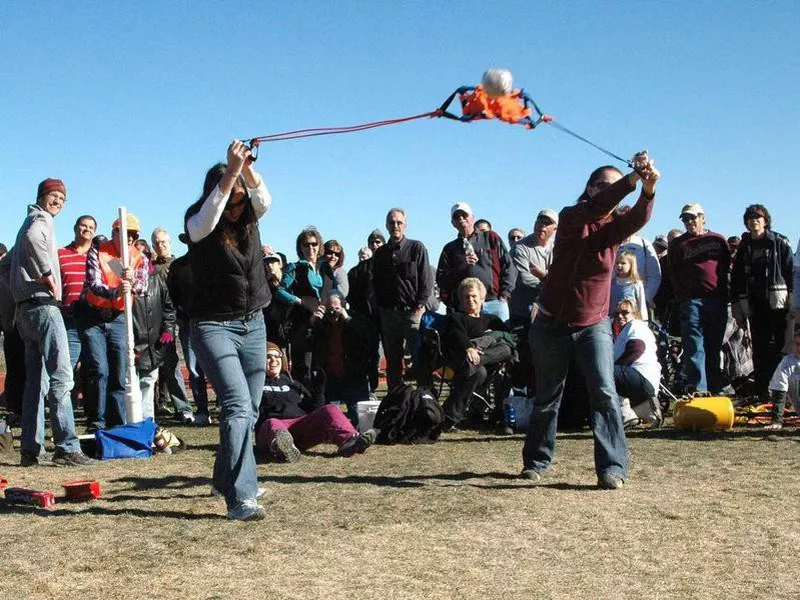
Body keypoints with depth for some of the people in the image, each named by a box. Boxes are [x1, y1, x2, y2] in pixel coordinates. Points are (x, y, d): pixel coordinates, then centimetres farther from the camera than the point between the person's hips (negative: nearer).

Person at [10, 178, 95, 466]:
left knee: (36, 380, 11)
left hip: (25, 308, 10)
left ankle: (31, 449, 12)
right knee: (61, 377, -14)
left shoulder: (31, 221, 26)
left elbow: (11, 260, 30)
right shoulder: (41, 219, -3)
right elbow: (32, 238, -27)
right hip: (43, 305, -10)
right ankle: (66, 447, -19)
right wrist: (48, 275, -21)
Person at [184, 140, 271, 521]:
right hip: (215, 327, -5)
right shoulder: (197, 225, -8)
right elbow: (208, 217, -30)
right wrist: (231, 170, -37)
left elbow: (264, 198, -16)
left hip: (253, 325, 6)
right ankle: (240, 498, -24)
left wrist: (247, 169, -33)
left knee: (249, 410, 10)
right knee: (237, 406, -19)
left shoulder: (249, 217, 4)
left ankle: (226, 478, 30)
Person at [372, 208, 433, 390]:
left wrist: (419, 306, -9)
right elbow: (376, 283, 16)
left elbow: (427, 280, -1)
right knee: (392, 361, 5)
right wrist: (381, 307, 4)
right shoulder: (380, 253, 14)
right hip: (388, 312, 4)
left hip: (413, 312, -4)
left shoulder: (417, 248, 3)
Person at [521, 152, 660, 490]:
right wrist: (633, 178, -43)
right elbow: (595, 209, -30)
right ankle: (536, 461, 29)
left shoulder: (614, 227, -1)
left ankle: (612, 468, -15)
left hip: (593, 326, 1)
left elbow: (639, 218, -24)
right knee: (547, 398, 11)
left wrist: (648, 189, -46)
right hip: (552, 325, -1)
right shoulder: (570, 218, -8)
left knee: (605, 394, -16)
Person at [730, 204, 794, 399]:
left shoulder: (779, 243, 4)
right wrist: (738, 309, 9)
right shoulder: (744, 247, 15)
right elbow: (736, 279, 15)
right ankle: (762, 392, 7)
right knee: (759, 351, 3)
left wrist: (793, 302, -9)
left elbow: (791, 272, -1)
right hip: (754, 306, 4)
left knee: (778, 347, -6)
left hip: (777, 304, -3)